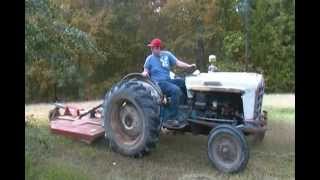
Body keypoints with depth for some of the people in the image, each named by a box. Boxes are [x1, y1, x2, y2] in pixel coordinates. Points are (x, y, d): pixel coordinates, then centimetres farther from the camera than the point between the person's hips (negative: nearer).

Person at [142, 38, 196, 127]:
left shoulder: (167, 54, 8)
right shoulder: (150, 58, 3)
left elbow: (177, 63, 3)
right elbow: (146, 71, 3)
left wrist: (189, 66, -10)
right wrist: (144, 73, -21)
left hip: (168, 80, 5)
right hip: (158, 83, -5)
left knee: (185, 83, -16)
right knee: (176, 90, -30)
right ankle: (173, 117, -22)